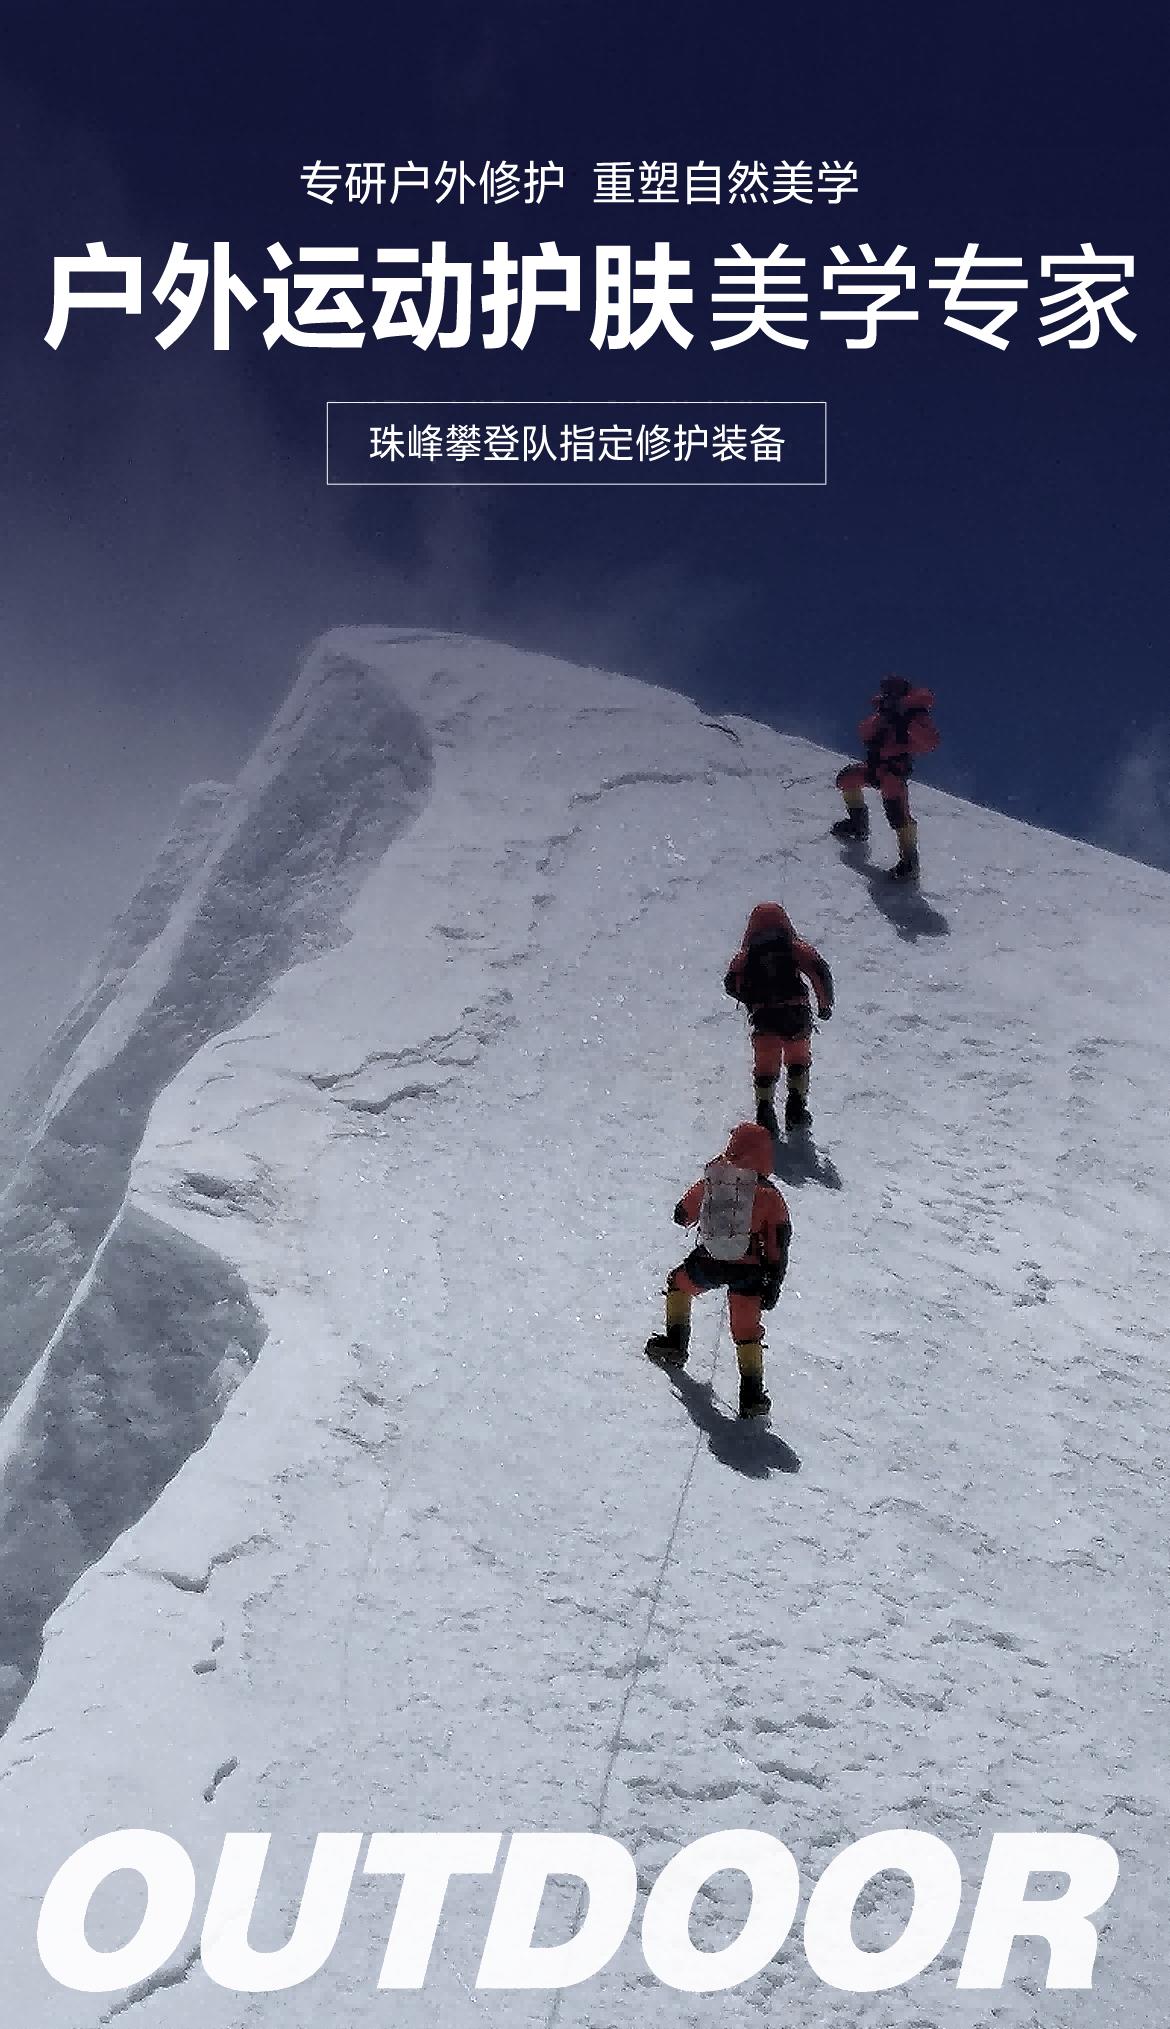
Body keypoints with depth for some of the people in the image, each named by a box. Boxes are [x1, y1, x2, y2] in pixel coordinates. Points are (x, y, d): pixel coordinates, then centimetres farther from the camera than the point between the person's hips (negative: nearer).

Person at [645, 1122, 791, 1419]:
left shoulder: (710, 1181, 0)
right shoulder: (769, 1196, -4)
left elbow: (681, 1215, 15)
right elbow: (778, 1247, -5)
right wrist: (773, 1285, 4)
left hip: (707, 1263, 1)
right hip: (747, 1271, -1)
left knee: (678, 1283, 31)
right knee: (746, 1328, 7)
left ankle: (674, 1345, 35)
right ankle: (751, 1393, 1)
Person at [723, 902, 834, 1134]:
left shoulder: (746, 954, 9)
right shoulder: (797, 948, 5)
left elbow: (732, 984, 3)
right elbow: (821, 972, -5)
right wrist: (825, 1003, 4)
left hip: (763, 1018, 0)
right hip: (797, 1015, 0)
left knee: (765, 1065, 14)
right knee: (798, 1060, 20)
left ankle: (764, 1110, 3)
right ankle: (796, 1107, 12)